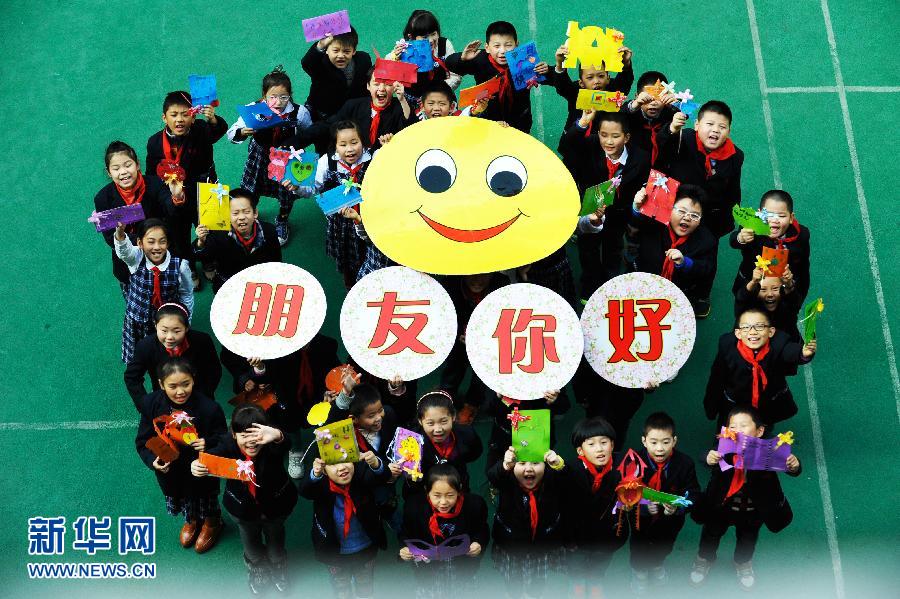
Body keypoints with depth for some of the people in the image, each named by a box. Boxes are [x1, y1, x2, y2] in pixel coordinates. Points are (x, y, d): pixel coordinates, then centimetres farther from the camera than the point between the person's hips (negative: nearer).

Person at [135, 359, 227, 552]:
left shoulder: (209, 408, -31)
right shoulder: (151, 404, -22)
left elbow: (223, 442, -17)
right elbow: (143, 442, -10)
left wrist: (207, 444, -36)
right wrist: (153, 461, -27)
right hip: (169, 470, 3)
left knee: (206, 500, 27)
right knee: (184, 501, 32)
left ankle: (212, 523, 61)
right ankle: (192, 520, 66)